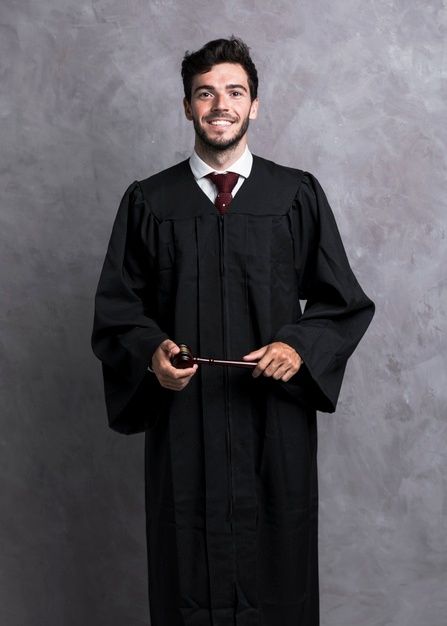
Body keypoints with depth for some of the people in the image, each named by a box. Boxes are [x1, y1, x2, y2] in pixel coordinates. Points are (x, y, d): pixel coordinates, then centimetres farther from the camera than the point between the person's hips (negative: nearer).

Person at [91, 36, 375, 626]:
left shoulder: (299, 195, 4)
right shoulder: (147, 201, 4)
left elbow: (345, 302, 5)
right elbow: (116, 309, 5)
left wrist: (298, 346, -12)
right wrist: (150, 352, -14)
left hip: (275, 420, 0)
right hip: (181, 421, 0)